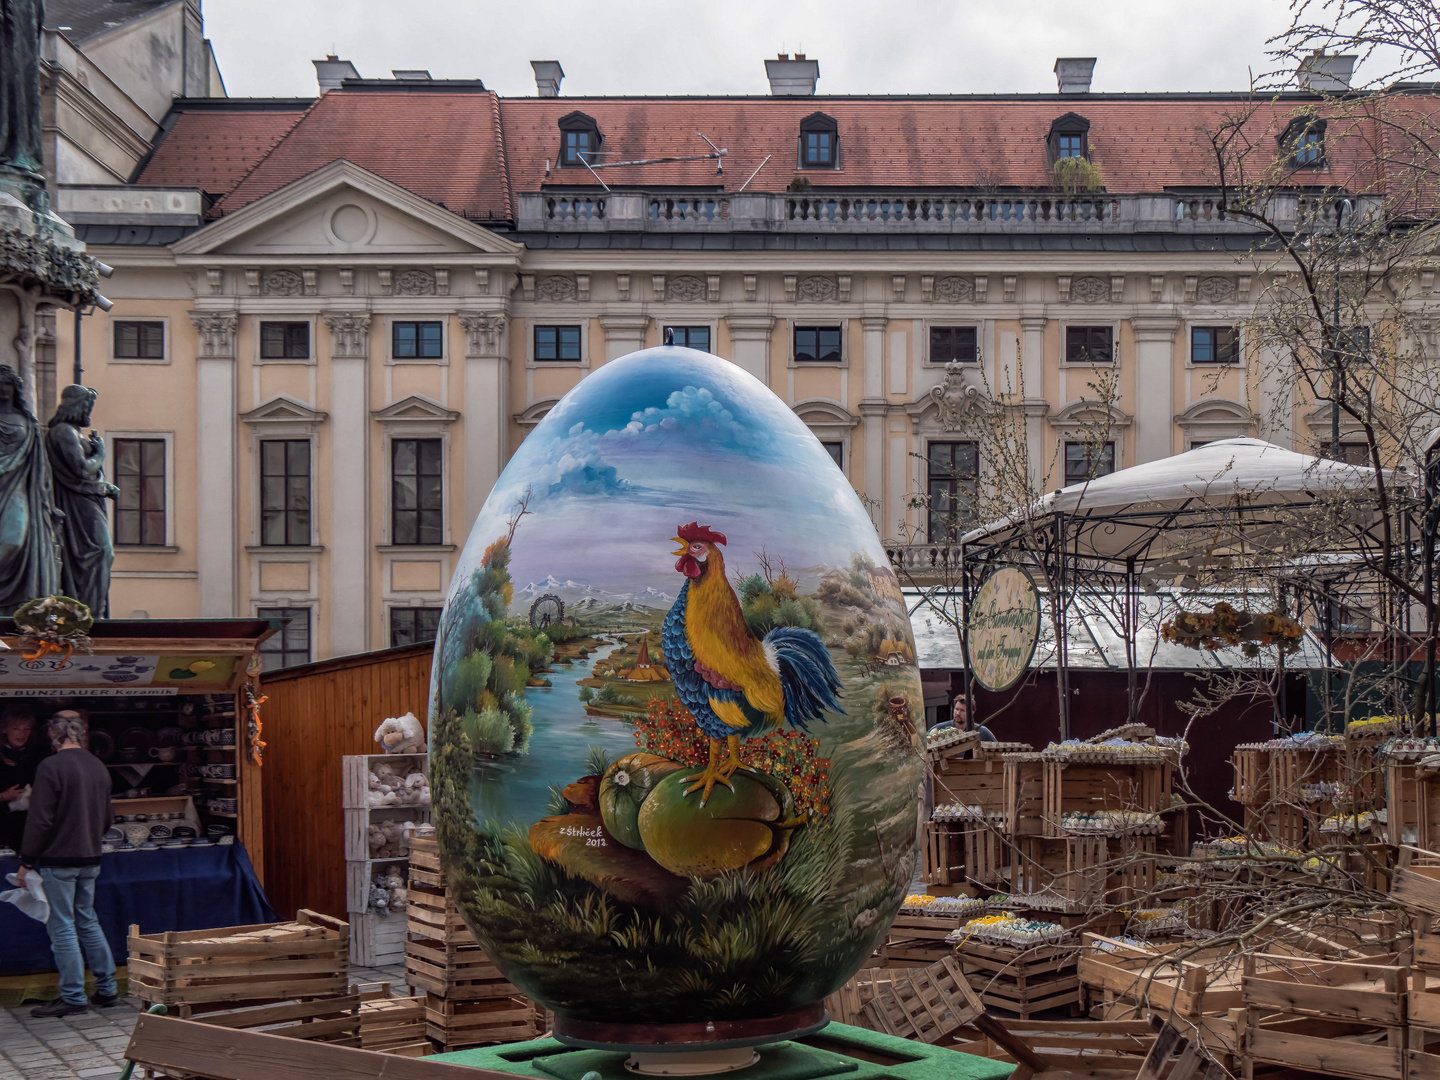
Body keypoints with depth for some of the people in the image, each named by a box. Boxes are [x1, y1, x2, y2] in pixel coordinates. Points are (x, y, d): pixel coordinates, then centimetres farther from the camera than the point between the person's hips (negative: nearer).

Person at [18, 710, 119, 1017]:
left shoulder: (50, 767, -15)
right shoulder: (98, 767, 8)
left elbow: (39, 820, -15)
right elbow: (106, 819, 17)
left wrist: (26, 862, -8)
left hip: (58, 861, -7)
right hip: (90, 859, 7)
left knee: (62, 928, 0)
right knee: (87, 921, 16)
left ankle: (73, 997, 3)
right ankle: (106, 989, 17)